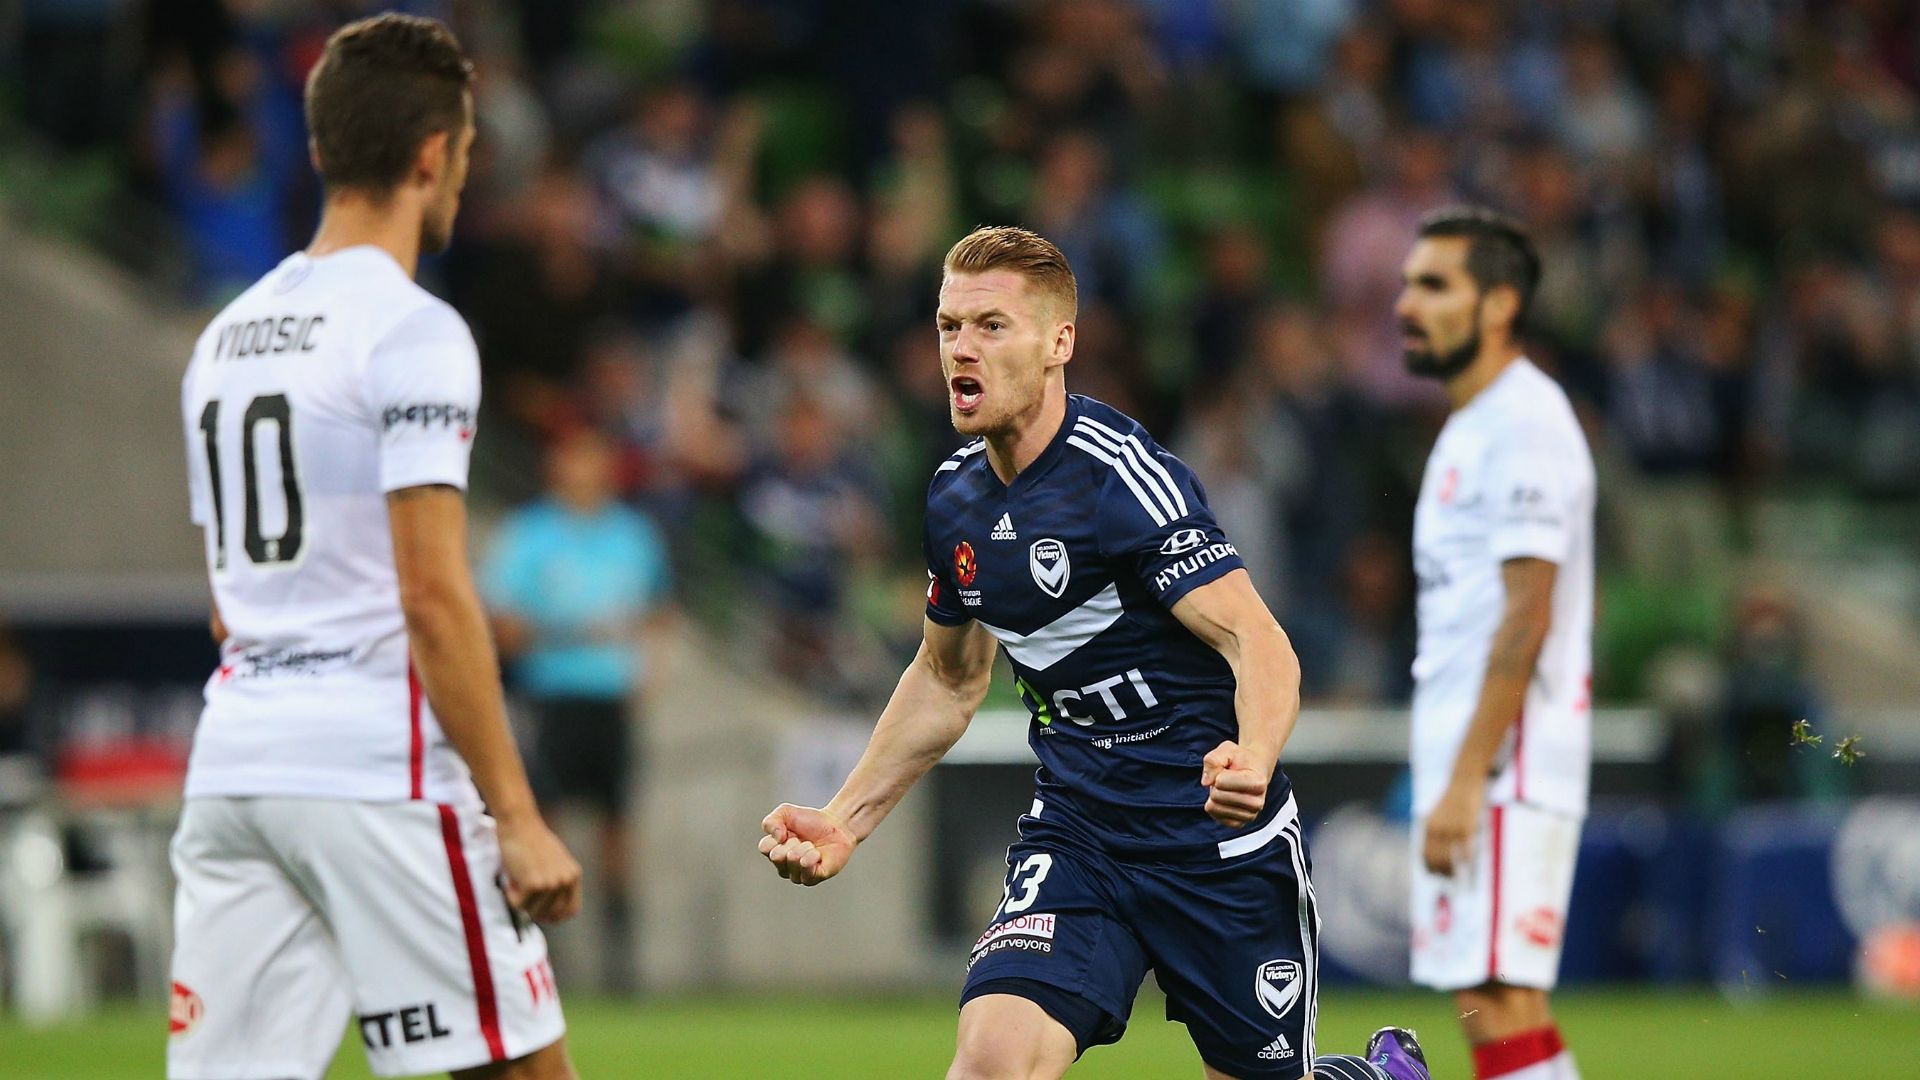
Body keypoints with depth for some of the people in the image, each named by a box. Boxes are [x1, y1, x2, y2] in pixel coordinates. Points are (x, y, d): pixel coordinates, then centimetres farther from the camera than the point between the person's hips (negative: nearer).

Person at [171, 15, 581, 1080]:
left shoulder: (225, 337, 16)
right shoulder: (411, 331, -9)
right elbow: (433, 597, -15)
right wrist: (514, 816, -14)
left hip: (232, 761, 7)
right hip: (376, 768, -7)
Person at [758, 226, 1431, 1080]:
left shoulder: (1122, 477, -18)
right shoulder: (956, 497, 4)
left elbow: (1257, 642, -25)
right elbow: (949, 678, 21)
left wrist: (1251, 761, -46)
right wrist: (845, 821, 14)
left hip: (1219, 841, -5)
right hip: (1075, 836, 5)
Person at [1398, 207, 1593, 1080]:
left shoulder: (1523, 425, -12)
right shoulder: (1471, 426, 20)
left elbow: (1525, 620, -19)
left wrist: (1466, 780, -23)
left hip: (1503, 763, -10)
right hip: (1460, 757, 10)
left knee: (1500, 1002, -15)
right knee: (1494, 1006, 8)